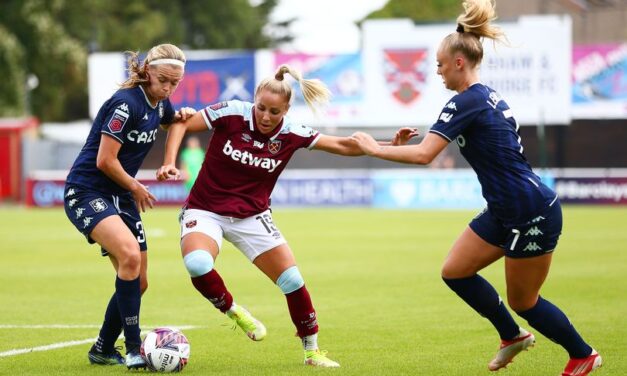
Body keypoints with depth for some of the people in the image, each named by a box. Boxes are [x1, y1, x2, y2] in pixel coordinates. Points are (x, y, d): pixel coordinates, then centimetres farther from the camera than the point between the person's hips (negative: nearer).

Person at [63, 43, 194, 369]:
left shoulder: (159, 103, 7)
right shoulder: (127, 103, -20)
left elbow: (170, 120, 34)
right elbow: (105, 161, -21)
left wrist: (182, 116, 11)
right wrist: (135, 187, -6)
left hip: (120, 196, 9)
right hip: (86, 191, -9)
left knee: (138, 283, 7)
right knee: (130, 254, -31)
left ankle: (103, 350, 26)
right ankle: (133, 349, -27)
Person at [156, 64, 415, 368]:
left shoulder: (291, 134, -8)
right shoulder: (232, 114, -17)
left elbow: (344, 146, -2)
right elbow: (182, 124, -9)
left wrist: (389, 146, -13)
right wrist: (169, 162, -23)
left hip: (252, 216, 3)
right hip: (205, 211, -3)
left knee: (293, 280, -4)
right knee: (197, 264, -33)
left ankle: (312, 351, 17)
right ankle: (233, 311, -3)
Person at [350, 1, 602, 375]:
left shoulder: (466, 103, -18)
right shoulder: (488, 96, 11)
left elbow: (423, 154, -25)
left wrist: (376, 148, -12)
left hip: (531, 213, -9)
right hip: (506, 212, 9)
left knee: (523, 302, 5)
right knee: (455, 271, 9)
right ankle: (512, 335, 22)